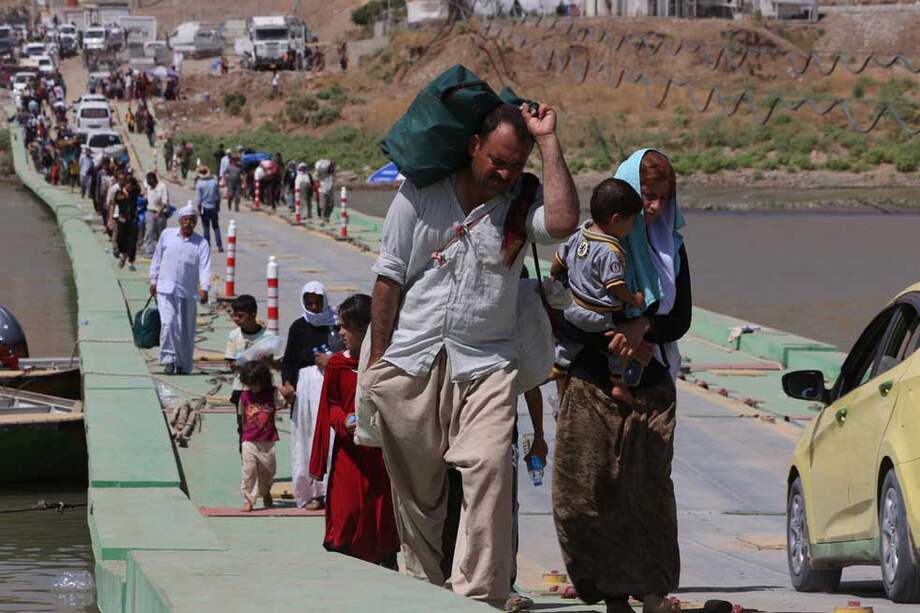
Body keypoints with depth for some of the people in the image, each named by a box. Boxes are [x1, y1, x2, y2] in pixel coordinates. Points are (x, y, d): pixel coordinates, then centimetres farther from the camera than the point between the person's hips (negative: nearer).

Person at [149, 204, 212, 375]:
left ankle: (183, 364, 16)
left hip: (187, 292, 0)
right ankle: (169, 360, -13)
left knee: (186, 329, 5)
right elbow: (157, 258, 14)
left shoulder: (201, 244, -1)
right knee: (168, 322, -16)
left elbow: (205, 267, -11)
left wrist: (204, 288, -25)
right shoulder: (167, 235, 5)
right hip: (165, 289, 0)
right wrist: (153, 281, 13)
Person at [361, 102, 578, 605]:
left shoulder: (523, 200, 3)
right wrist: (376, 360, 3)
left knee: (488, 472, -18)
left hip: (485, 364, -1)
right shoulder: (420, 194, 3)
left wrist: (548, 142, -15)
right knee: (415, 488, 8)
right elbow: (389, 278, 5)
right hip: (410, 362, 1)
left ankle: (479, 597, -19)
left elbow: (562, 223, -22)